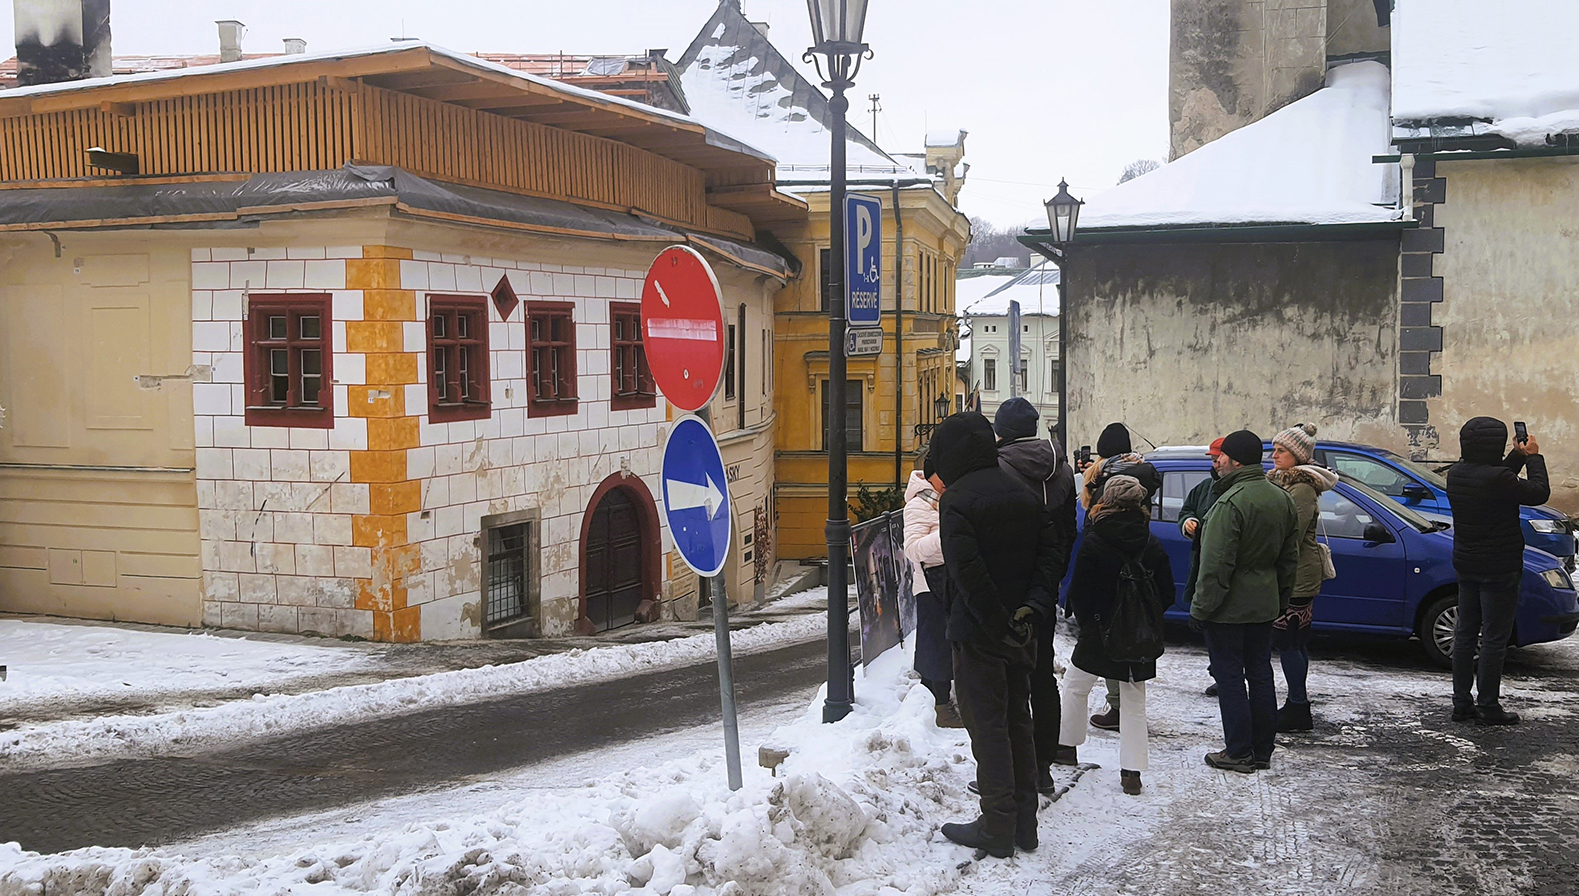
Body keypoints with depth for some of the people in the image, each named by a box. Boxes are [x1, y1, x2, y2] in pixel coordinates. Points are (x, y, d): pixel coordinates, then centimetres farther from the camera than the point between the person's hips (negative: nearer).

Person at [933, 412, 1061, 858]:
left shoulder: (957, 499, -14)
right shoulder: (1023, 494, 8)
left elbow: (967, 572, -22)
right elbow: (1049, 558, 2)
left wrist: (1000, 627, -17)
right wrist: (1030, 612, -6)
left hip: (978, 634, -7)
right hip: (1020, 634, 7)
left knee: (987, 726, 1)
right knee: (1017, 721, 15)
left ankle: (997, 827, 6)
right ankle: (1024, 823, 22)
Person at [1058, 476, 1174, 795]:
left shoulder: (1093, 543, -13)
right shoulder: (1153, 546, -2)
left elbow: (1078, 593, -11)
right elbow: (1167, 594, 3)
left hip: (1101, 633, -3)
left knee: (1075, 686, 19)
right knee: (1134, 701, 12)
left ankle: (1067, 744, 27)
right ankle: (1132, 771, 10)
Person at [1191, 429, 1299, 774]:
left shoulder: (1230, 503, -21)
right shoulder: (1282, 499, 7)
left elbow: (1216, 564, -22)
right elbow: (1289, 558, 15)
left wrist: (1201, 606, -14)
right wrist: (1281, 599, 22)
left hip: (1229, 606, -8)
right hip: (1265, 604, 8)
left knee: (1229, 676, 0)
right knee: (1260, 673, 14)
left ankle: (1239, 753, 5)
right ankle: (1262, 751, 21)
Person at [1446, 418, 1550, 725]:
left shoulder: (1456, 475, 1)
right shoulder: (1497, 478, -23)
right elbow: (1539, 493, -10)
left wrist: (1518, 456, 12)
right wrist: (1533, 457, 2)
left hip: (1466, 566, 8)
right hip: (1498, 569, -8)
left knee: (1465, 634, 13)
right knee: (1494, 639, 1)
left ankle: (1462, 703, 18)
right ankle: (1488, 707, 7)